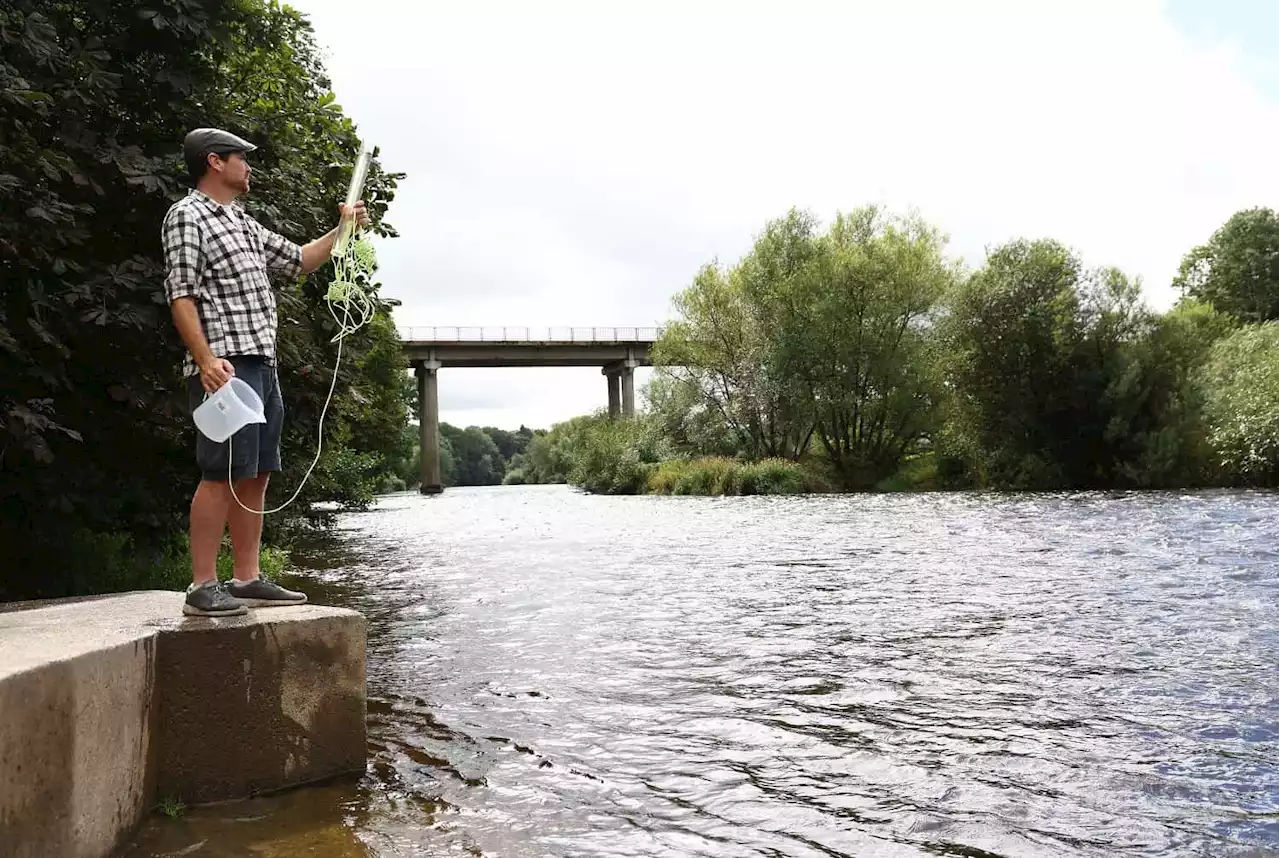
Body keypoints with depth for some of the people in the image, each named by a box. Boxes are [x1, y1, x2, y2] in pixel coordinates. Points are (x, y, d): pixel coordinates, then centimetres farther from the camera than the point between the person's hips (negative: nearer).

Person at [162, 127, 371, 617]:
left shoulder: (243, 223, 24)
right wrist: (206, 360, -23)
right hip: (225, 366, -9)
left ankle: (246, 580, 13)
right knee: (222, 474, -11)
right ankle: (203, 589, -8)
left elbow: (299, 261, 36)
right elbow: (180, 295, -12)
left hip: (262, 364, 9)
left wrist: (343, 229, 29)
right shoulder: (187, 215, -2)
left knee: (256, 475, 8)